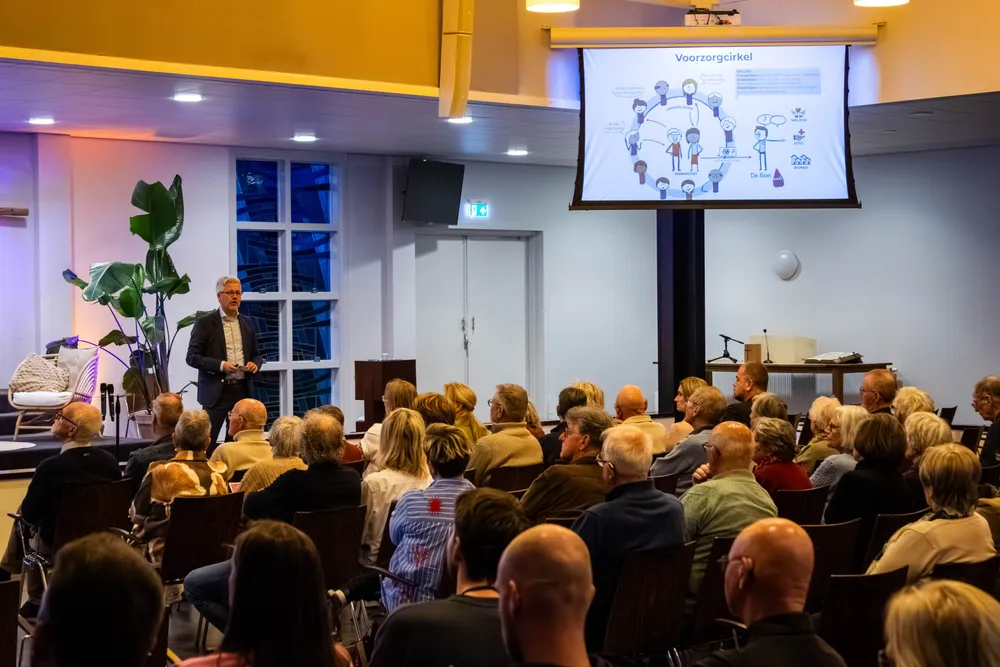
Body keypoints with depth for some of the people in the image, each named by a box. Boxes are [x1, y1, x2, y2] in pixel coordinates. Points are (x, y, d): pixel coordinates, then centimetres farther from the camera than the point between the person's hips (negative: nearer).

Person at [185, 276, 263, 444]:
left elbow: (256, 354, 20)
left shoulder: (247, 322, 12)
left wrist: (255, 364, -5)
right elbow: (192, 357, -8)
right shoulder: (205, 322, -4)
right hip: (216, 392, -5)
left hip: (243, 390, 5)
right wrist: (221, 365, -20)